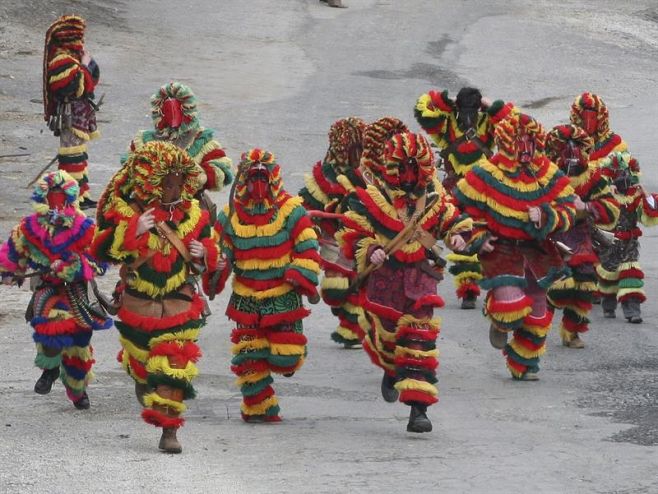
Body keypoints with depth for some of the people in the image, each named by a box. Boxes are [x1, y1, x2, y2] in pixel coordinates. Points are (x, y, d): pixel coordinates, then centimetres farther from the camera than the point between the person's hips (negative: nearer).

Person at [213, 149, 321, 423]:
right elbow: (221, 249, 11)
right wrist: (218, 269, -11)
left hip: (283, 297, -2)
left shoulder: (290, 210, -5)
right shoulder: (230, 215, 2)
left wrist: (302, 278, -16)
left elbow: (308, 249, -2)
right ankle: (258, 407, 16)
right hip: (246, 299, 2)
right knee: (248, 358, 0)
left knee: (286, 358, -6)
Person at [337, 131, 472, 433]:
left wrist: (457, 233, 1)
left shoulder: (434, 196, 5)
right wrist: (368, 252, -22)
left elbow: (449, 216, 22)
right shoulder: (371, 199, -8)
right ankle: (391, 371, 50)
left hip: (420, 278, 1)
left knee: (419, 341, -9)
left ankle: (418, 408, -10)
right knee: (386, 336, 11)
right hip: (384, 279, -1)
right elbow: (350, 235, -5)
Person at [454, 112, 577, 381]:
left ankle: (524, 364, 32)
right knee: (511, 303, -24)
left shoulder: (549, 175, -4)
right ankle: (500, 323, 16)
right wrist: (478, 236, -7)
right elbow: (463, 206, -1)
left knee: (537, 313, 10)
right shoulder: (486, 174, -13)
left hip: (535, 249, 4)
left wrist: (546, 216, -18)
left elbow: (568, 210, 0)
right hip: (499, 248, -4)